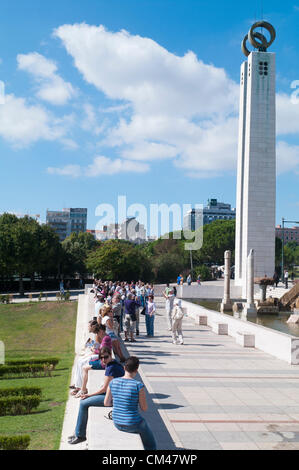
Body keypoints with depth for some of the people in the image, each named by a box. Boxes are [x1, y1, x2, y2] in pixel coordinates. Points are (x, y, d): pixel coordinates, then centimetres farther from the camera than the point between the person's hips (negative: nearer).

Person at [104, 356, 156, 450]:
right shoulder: (139, 385, -22)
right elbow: (144, 408, -13)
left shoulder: (113, 382, -8)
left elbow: (106, 403, 2)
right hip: (133, 424, -5)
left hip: (117, 423, 6)